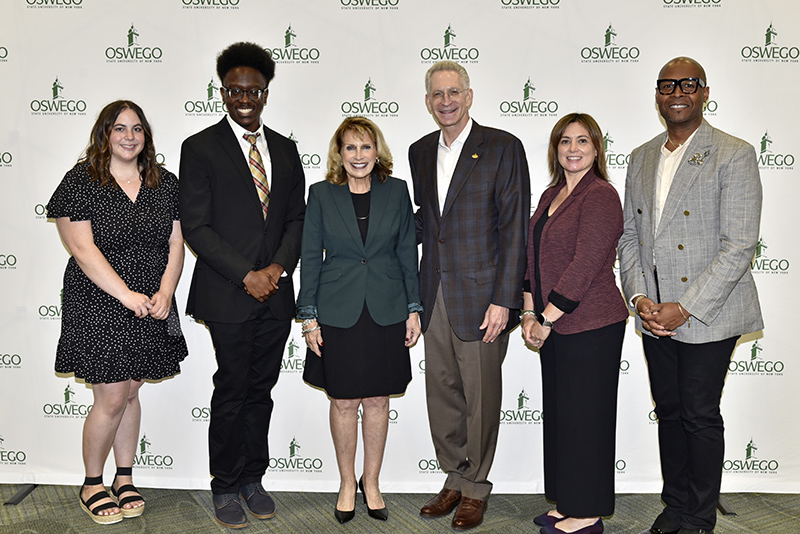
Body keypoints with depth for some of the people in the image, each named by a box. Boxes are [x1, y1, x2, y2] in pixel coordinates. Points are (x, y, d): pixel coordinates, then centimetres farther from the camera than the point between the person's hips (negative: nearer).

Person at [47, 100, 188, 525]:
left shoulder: (165, 183, 7)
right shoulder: (80, 182, -6)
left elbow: (176, 244, 5)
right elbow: (83, 249, -13)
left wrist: (165, 292, -10)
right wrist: (127, 295, -18)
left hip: (153, 306, 4)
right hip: (99, 306, -4)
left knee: (130, 393, 13)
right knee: (111, 399, -1)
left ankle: (124, 481, 27)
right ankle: (91, 486, 22)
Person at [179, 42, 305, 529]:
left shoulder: (285, 150, 13)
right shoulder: (200, 148, -2)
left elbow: (297, 218, 11)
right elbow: (195, 227, -8)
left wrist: (279, 267, -6)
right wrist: (246, 275, -14)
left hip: (276, 292, 4)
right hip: (228, 296, -4)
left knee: (261, 391, 12)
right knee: (232, 393, 3)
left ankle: (253, 478, 27)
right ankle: (225, 488, 19)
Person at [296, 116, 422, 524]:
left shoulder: (396, 191, 4)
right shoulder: (322, 194, 1)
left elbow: (408, 253, 6)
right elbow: (310, 257, 1)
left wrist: (414, 309, 3)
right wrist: (308, 316, -2)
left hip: (386, 312, 1)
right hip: (338, 313, -1)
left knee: (378, 400, 9)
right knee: (344, 401, 7)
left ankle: (371, 482, 27)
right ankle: (347, 484, 26)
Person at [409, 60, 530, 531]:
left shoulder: (503, 148, -6)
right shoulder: (420, 152, 12)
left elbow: (515, 228, -10)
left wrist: (504, 300, -15)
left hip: (481, 296, -5)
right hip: (435, 294, 5)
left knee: (481, 395, 5)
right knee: (441, 392, 12)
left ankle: (475, 487, 25)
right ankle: (455, 479, 30)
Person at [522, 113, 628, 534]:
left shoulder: (601, 196, -13)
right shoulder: (551, 195, 14)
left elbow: (584, 266, -19)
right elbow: (534, 256, 15)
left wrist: (546, 319, -16)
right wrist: (530, 313, 5)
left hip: (591, 326, -8)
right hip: (554, 325, 9)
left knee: (584, 416, 1)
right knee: (558, 413, 15)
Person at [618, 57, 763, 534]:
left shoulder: (734, 155, -8)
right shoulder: (642, 158, 11)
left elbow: (739, 245, -14)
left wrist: (685, 308, -18)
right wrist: (639, 298, -3)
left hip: (707, 316, -5)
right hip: (654, 314, 5)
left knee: (701, 417, 5)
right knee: (669, 414, 15)